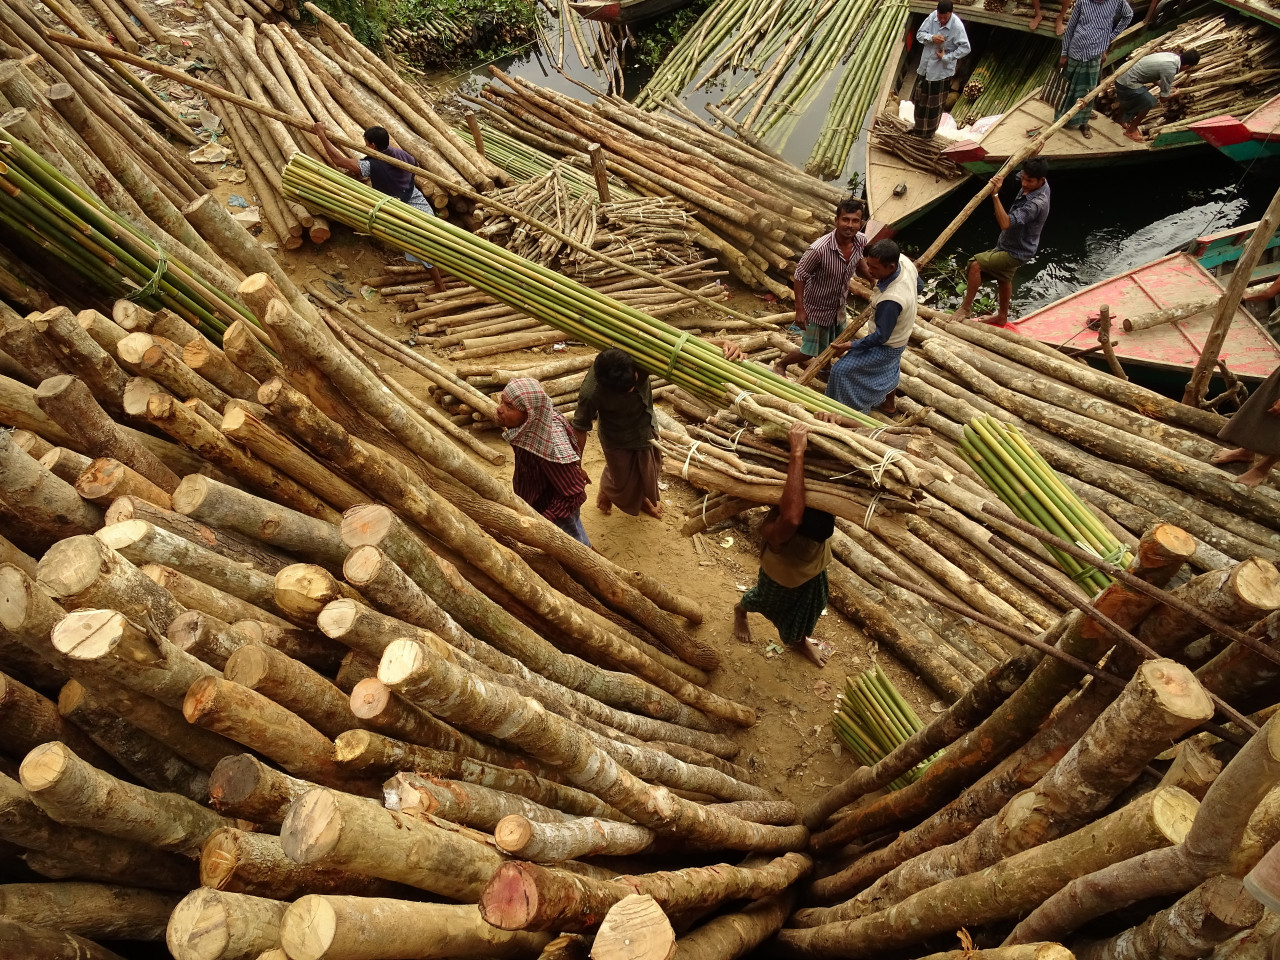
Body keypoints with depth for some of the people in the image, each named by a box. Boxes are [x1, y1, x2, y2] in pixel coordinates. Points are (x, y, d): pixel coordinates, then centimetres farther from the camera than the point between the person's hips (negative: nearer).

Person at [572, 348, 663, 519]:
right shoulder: (591, 393, -42)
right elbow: (580, 429, -26)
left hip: (646, 426, 4)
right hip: (617, 439, -4)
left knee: (650, 468, 28)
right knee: (622, 481, 19)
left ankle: (642, 498, 62)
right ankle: (605, 492, 57)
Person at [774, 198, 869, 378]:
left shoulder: (862, 241, -17)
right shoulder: (819, 248, -35)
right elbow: (800, 276, -22)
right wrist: (799, 309, -21)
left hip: (839, 306, 6)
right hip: (817, 307, -6)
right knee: (810, 351, 9)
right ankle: (780, 366, 36)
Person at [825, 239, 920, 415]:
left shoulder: (891, 300, -44)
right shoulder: (904, 260, -21)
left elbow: (881, 336, -30)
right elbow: (918, 286, 1)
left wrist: (852, 346, -20)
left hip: (886, 346, -9)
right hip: (900, 335, 9)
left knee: (841, 370, 1)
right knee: (888, 370, 33)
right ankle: (889, 404, 58)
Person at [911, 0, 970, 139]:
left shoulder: (957, 26, -24)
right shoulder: (933, 16, -10)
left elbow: (965, 48, -22)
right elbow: (919, 34, -6)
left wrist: (946, 57, -25)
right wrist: (932, 38, -25)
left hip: (941, 69, -6)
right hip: (925, 65, 6)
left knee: (934, 103, 9)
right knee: (920, 98, 21)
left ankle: (929, 130, 27)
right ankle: (919, 126, 41)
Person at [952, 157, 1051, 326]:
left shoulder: (1037, 203, -36)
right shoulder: (1036, 184, -8)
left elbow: (1005, 223, -44)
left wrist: (995, 195, -47)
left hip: (1015, 252, -10)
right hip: (1012, 245, 10)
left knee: (976, 265, -22)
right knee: (1003, 279, 28)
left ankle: (966, 308, -7)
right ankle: (1002, 316, 50)